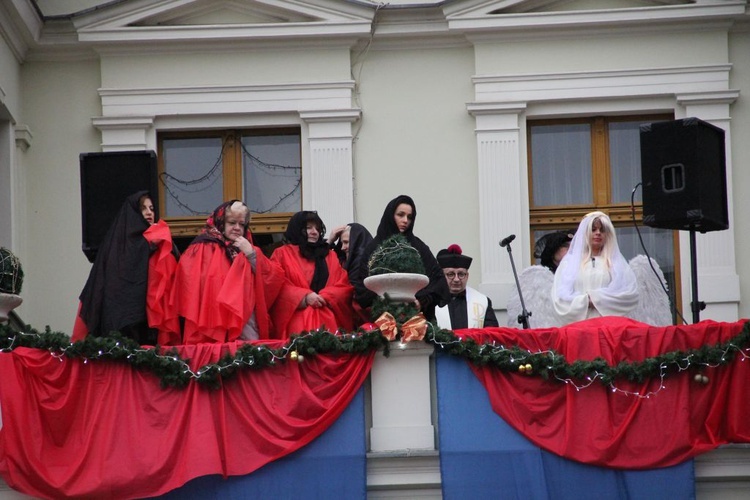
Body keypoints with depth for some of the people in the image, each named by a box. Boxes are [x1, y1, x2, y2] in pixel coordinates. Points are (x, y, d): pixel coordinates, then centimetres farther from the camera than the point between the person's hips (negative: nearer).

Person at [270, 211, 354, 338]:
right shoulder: (282, 254, 12)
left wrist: (324, 297, -7)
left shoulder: (330, 256, 23)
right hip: (298, 320, -3)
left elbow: (345, 287, 12)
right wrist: (304, 297, -13)